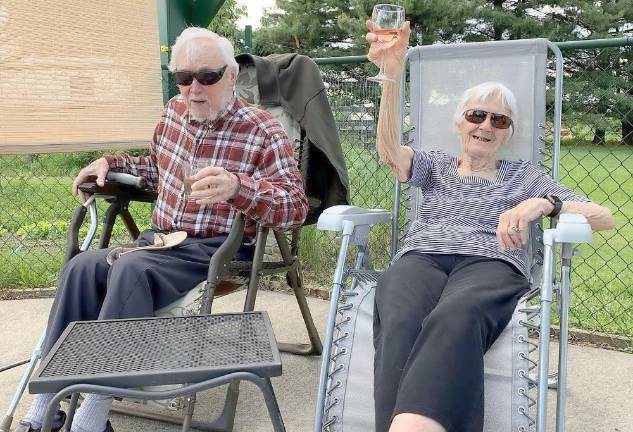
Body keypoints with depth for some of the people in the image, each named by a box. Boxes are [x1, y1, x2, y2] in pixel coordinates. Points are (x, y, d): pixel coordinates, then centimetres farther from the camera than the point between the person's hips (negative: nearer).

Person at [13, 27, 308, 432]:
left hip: (216, 251, -6)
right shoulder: (174, 112, 10)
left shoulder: (264, 131, -11)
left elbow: (296, 207, -20)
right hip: (159, 240, 7)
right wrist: (112, 163, 13)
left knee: (130, 270, -31)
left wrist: (237, 188, -38)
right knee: (83, 267, -19)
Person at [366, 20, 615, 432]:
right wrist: (393, 72, -14)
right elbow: (389, 149, 3)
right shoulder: (435, 165, 28)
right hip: (421, 258, 2)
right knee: (400, 326, -39)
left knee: (453, 320, -42)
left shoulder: (524, 175, 25)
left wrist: (543, 204, -9)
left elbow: (605, 217, 14)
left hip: (490, 264, -1)